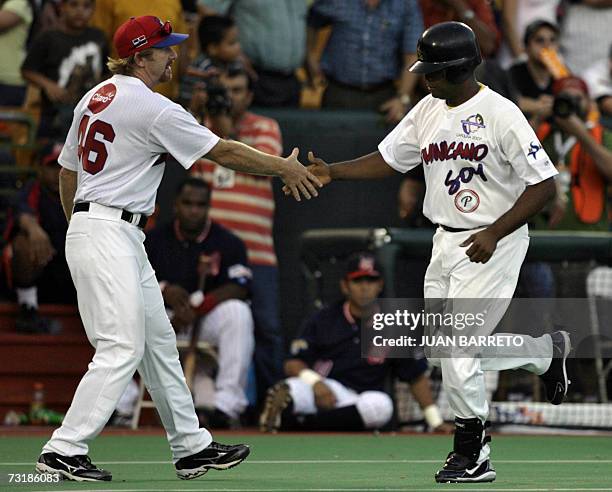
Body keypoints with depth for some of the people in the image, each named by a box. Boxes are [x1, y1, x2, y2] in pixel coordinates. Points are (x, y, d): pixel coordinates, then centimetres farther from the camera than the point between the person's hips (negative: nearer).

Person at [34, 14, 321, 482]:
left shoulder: (96, 97, 13)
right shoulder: (153, 109, -14)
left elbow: (67, 171, 19)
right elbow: (223, 152, -8)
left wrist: (81, 228, 28)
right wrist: (283, 166, 3)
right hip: (109, 236, -10)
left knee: (159, 342, 12)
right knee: (122, 349, -12)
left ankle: (192, 447, 17)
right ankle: (64, 451, -14)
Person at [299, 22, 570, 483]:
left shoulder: (501, 114, -16)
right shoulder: (428, 110, 6)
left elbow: (544, 184, -17)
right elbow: (388, 160, 12)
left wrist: (494, 233, -23)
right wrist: (332, 172, -2)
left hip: (493, 243, -8)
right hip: (446, 242, 8)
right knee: (445, 346, 11)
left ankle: (473, 454, 4)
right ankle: (546, 351, 32)